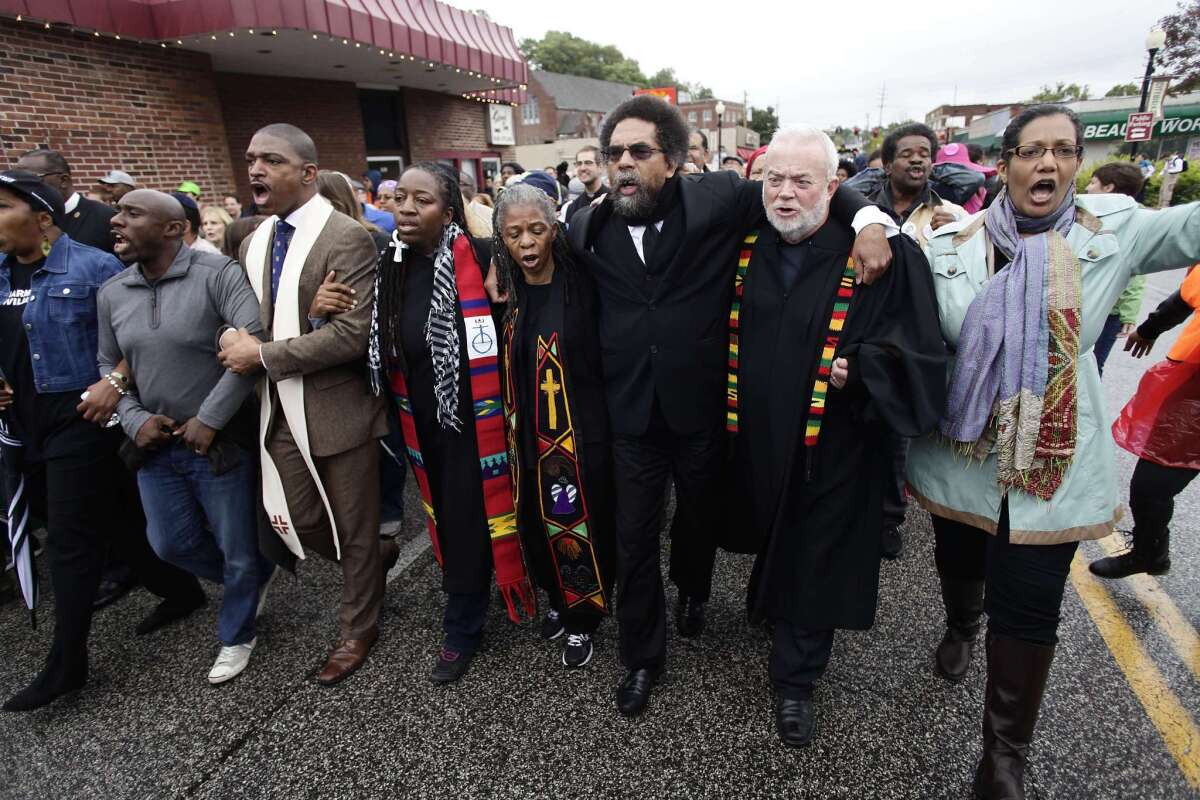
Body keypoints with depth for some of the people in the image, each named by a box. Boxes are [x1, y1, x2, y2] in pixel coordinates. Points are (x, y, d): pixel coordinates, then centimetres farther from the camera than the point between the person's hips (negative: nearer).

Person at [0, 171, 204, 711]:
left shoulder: (93, 267, -10)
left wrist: (115, 382, -21)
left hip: (79, 421, -7)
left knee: (71, 538, -1)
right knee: (113, 519, 13)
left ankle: (66, 662, 12)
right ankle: (180, 590, 30)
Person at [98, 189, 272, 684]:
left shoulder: (218, 274, -15)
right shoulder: (111, 293, 4)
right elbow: (108, 365, 13)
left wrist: (209, 419, -23)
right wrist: (134, 420, -5)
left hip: (221, 441, -6)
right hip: (157, 447, 6)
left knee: (238, 550, 8)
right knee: (171, 544, 17)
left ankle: (236, 635, 33)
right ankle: (248, 580, 44)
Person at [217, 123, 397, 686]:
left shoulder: (346, 238, -14)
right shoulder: (254, 244, 10)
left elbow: (353, 334, -22)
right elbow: (256, 325, 9)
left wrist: (263, 355, -17)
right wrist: (308, 314, -13)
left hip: (338, 408, -6)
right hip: (282, 410, 7)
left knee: (355, 531, 10)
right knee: (295, 522, 13)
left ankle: (357, 632, 32)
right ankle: (375, 557, 42)